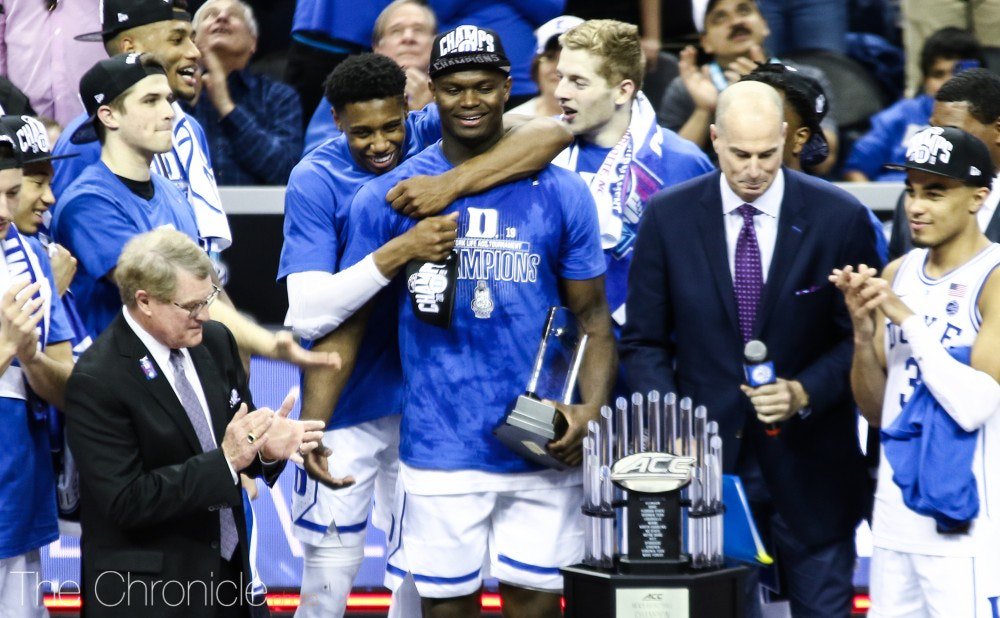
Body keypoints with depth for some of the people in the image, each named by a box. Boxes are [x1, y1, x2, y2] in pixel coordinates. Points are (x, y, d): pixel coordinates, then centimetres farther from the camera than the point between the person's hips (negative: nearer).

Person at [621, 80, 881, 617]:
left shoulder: (839, 217, -4)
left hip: (809, 466, 0)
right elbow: (643, 341, 4)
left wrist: (804, 392, -15)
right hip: (708, 453, 1)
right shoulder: (668, 217, 0)